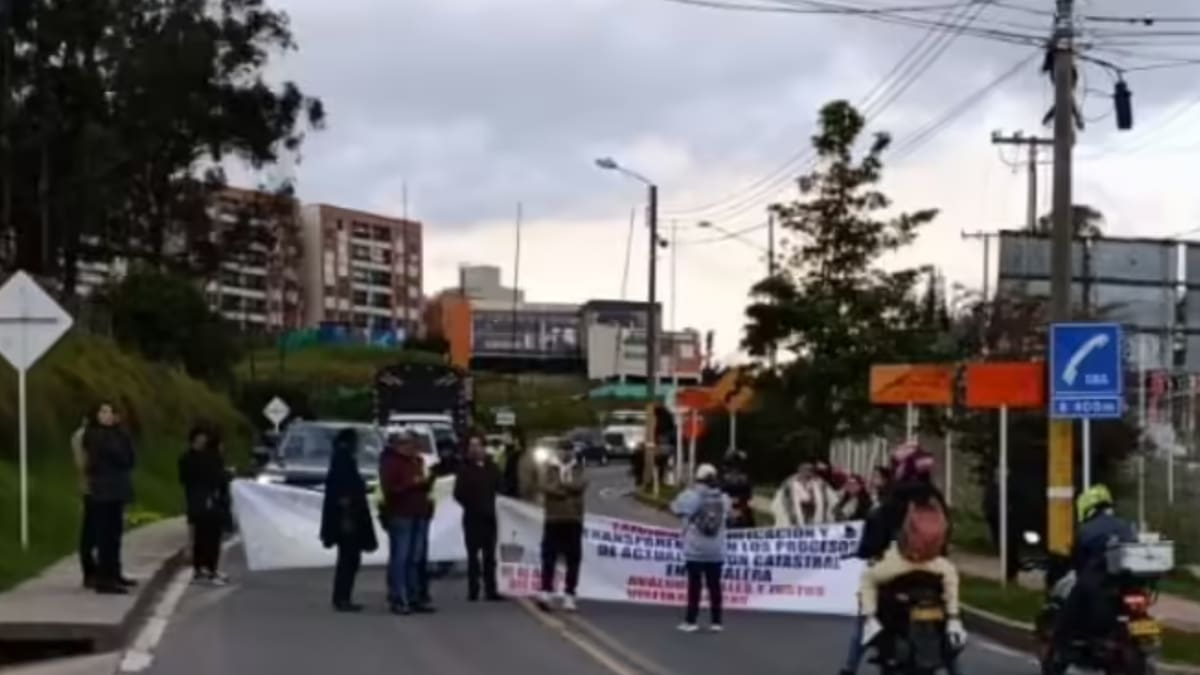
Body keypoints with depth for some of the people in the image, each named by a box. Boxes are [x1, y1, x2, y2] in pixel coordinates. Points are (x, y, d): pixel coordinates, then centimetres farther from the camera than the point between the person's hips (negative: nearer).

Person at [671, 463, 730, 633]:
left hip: (695, 550, -3)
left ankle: (691, 621, 1)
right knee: (714, 586, 8)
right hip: (716, 551, 3)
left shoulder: (691, 495, -11)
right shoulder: (723, 498, 2)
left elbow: (676, 509, 2)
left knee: (694, 585, 1)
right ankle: (716, 621, 9)